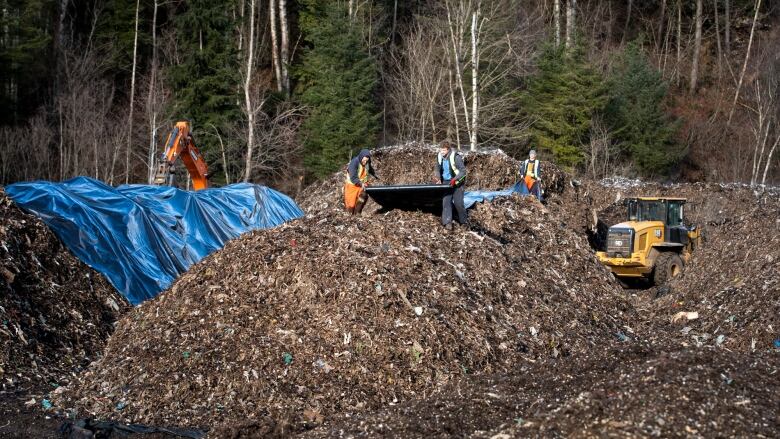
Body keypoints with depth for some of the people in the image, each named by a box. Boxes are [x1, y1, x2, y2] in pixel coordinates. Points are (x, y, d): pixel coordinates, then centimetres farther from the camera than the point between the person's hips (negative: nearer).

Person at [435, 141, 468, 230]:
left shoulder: (456, 157, -22)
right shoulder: (439, 157, -4)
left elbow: (463, 171, -20)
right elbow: (438, 169, 13)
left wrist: (454, 179, -29)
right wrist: (439, 179, -2)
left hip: (457, 182, -5)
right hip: (446, 182, 5)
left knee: (458, 202, -6)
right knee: (446, 201, -7)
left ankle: (464, 221, 14)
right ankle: (447, 222, -7)